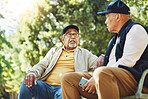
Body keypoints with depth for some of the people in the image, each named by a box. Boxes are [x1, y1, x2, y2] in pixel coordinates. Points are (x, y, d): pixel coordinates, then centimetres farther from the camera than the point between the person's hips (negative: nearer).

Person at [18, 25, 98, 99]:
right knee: (26, 84, -27)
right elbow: (41, 65, 16)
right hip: (46, 85, 3)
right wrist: (32, 73, -9)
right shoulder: (54, 51, 28)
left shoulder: (84, 53, 23)